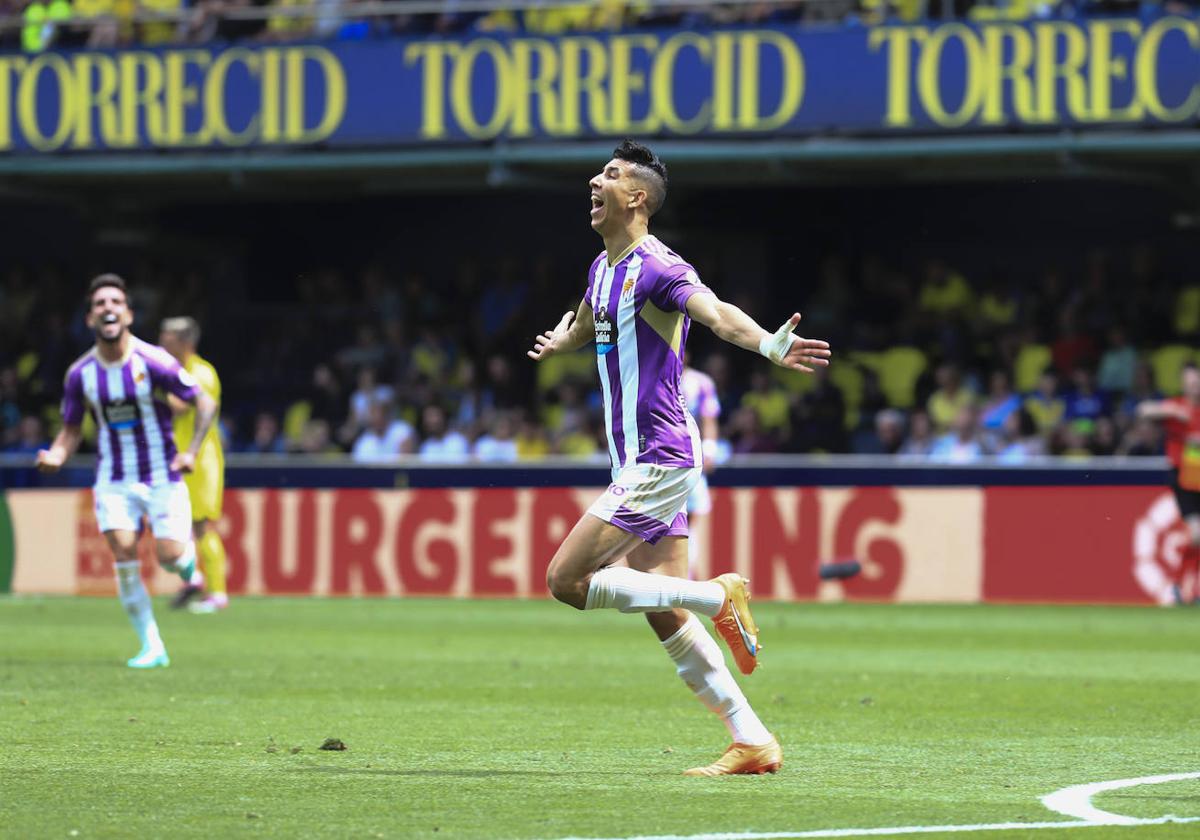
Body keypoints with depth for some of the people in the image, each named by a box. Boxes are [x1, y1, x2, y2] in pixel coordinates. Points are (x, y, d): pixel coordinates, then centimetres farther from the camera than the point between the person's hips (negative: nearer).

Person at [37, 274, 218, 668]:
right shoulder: (80, 374, -5)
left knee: (169, 555, -9)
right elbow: (72, 429, 7)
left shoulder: (153, 362, -15)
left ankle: (188, 560, 32)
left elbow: (205, 404, -8)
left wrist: (191, 451, -20)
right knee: (123, 554, -13)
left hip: (162, 476, -2)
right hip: (114, 479, 2)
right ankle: (152, 647, -3)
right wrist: (56, 456, -14)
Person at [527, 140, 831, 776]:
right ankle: (752, 742, 5)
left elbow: (716, 312, -35)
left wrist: (768, 345, -51)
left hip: (658, 459, -9)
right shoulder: (604, 268, 13)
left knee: (566, 580, -13)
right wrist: (559, 343, 53)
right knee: (665, 616, 4)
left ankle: (718, 597, -6)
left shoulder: (657, 269, -15)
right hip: (640, 462, 9)